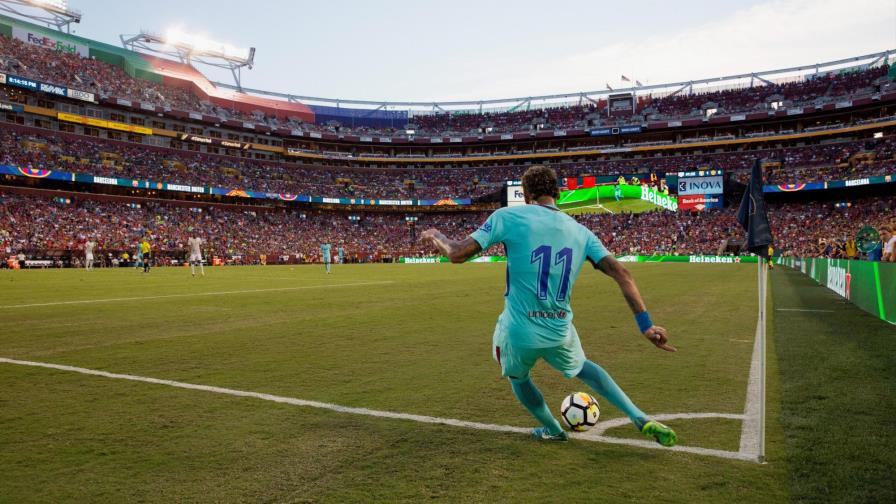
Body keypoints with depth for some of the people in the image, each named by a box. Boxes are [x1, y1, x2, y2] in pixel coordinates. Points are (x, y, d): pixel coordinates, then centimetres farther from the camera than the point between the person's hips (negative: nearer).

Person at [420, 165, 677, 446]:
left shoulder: (508, 217, -9)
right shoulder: (580, 231, 3)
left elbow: (458, 254, -11)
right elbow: (621, 273, -6)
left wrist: (435, 237, 11)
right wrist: (645, 325, -6)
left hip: (518, 331, -3)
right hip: (560, 331, 4)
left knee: (517, 377, 31)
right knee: (582, 367, 35)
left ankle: (552, 431, 45)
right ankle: (641, 420, 25)